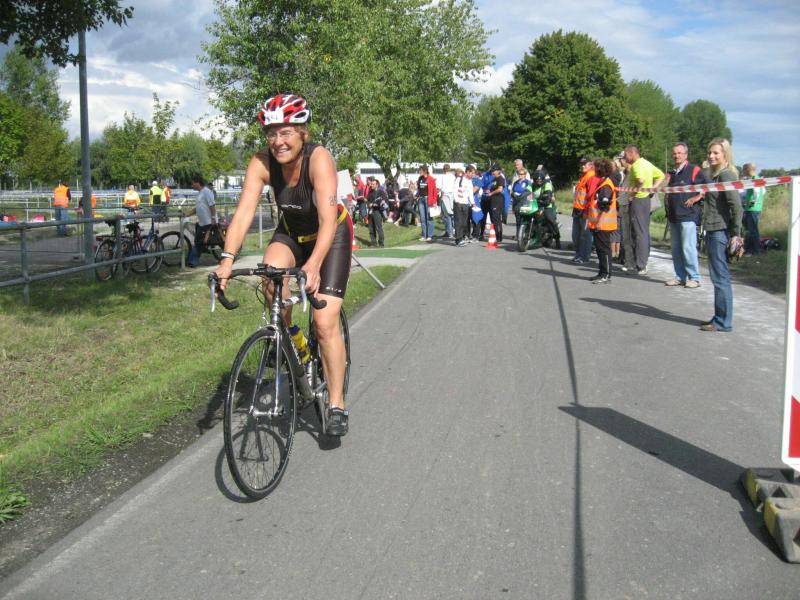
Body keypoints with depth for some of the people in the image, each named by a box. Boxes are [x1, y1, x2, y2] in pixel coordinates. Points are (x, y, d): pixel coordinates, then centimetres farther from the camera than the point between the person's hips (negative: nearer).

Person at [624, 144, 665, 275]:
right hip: (646, 198, 10)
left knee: (638, 233, -7)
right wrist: (652, 188, 13)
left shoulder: (636, 165, -15)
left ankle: (640, 266, -7)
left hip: (638, 199, -10)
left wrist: (634, 191, -19)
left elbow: (641, 180, -33)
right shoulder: (647, 163, 15)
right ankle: (644, 261, 22)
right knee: (645, 231, 14)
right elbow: (661, 176, 21)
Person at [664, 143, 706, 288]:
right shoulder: (671, 173, 18)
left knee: (688, 247, -10)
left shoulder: (694, 171, -4)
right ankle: (680, 276, 17)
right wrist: (666, 201, 17)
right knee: (676, 249, 10)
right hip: (673, 216, 8)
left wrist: (697, 198, -11)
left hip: (688, 216, -8)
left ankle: (694, 277, -4)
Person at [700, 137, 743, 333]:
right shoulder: (713, 174, 15)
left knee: (720, 278, -4)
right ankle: (720, 318, 23)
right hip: (713, 231, 10)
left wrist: (735, 234, -17)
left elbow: (736, 206, -18)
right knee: (718, 277, 14)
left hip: (721, 232, -10)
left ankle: (723, 322, 3)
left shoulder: (726, 175, -13)